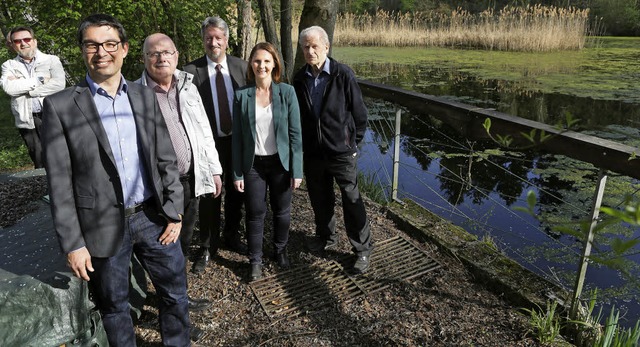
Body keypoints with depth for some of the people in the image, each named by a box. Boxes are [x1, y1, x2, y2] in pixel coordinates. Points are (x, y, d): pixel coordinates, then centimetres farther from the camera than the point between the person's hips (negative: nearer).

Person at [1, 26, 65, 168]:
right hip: (27, 121, 2)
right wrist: (39, 80, -6)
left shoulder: (52, 60, 6)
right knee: (40, 163, 7)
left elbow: (59, 84, -11)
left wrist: (21, 86, -6)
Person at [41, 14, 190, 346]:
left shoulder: (145, 97, 4)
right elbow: (59, 182, -7)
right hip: (104, 227, -3)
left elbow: (166, 160, 5)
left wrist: (174, 212, 0)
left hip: (153, 217, 3)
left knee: (176, 293, 16)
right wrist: (72, 243, -8)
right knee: (114, 307, 16)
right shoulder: (60, 106, -7)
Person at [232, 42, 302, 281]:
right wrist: (237, 173, -2)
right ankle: (255, 261, 28)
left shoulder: (287, 92, -6)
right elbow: (237, 136, -1)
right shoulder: (241, 95, -4)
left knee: (282, 211, 13)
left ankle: (280, 250, 39)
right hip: (253, 164, 0)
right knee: (255, 214, 8)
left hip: (281, 163, 0)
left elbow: (295, 133, -5)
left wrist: (297, 170, -7)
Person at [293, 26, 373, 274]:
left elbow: (359, 112, -5)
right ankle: (326, 237, 40)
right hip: (312, 152, 4)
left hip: (341, 151, -4)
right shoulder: (300, 78, 2)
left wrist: (354, 142, 0)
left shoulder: (343, 74, -11)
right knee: (320, 200, 18)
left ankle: (362, 250, 17)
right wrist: (303, 145, 9)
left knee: (352, 202, 2)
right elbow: (298, 114, 10)